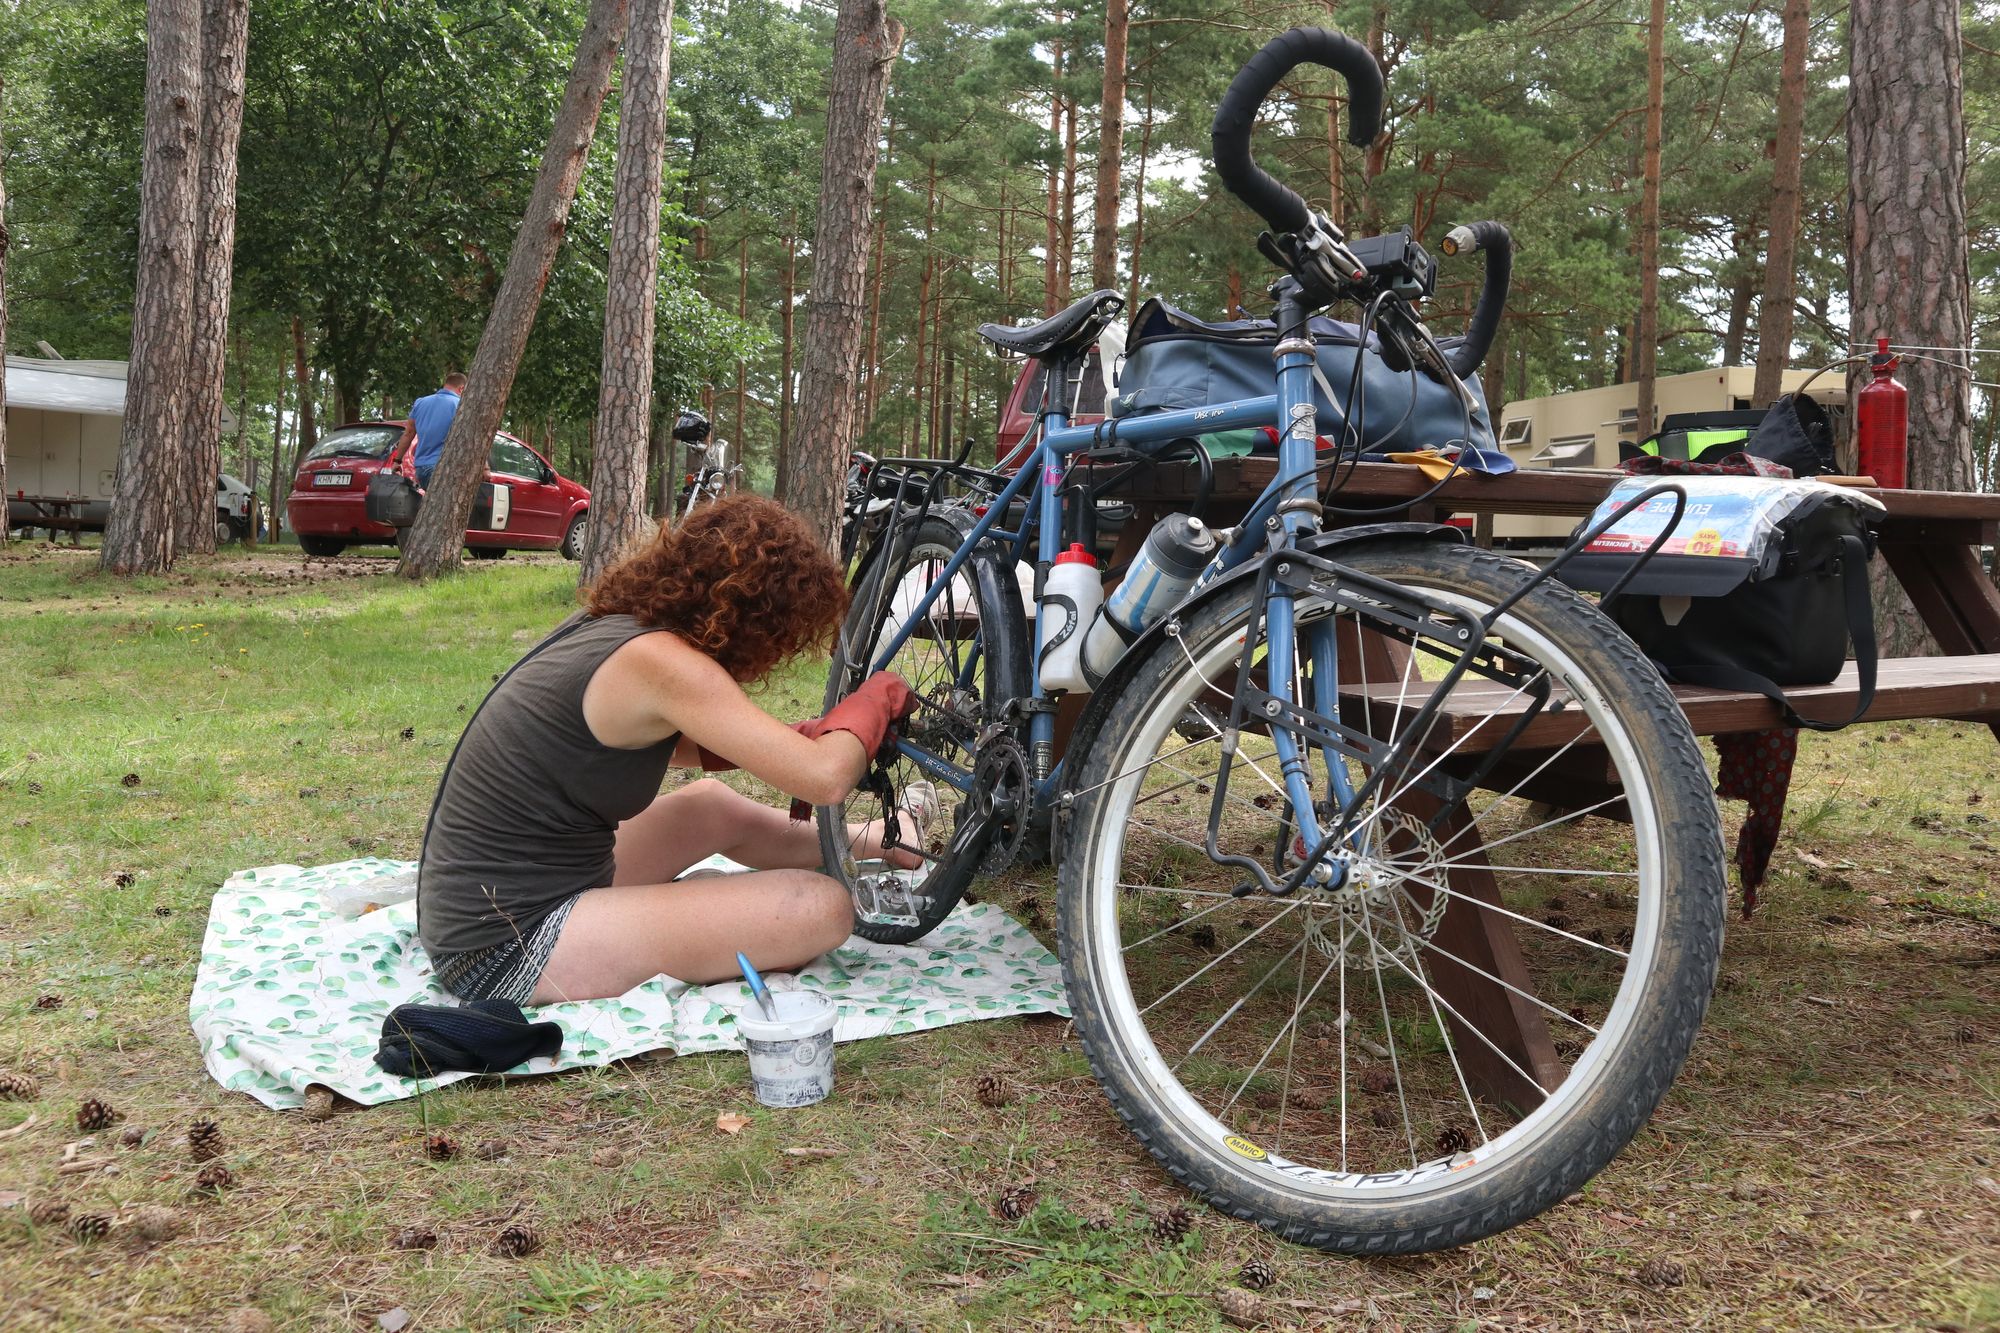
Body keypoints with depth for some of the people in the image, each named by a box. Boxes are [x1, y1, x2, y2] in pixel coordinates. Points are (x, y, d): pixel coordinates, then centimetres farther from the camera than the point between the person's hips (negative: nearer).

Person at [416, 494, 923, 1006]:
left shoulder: (606, 625, 5)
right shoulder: (657, 659, -22)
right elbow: (824, 779, -25)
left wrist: (806, 736, 11)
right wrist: (878, 696, -3)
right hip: (503, 948, -10)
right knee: (821, 906, -15)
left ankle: (861, 844, 47)